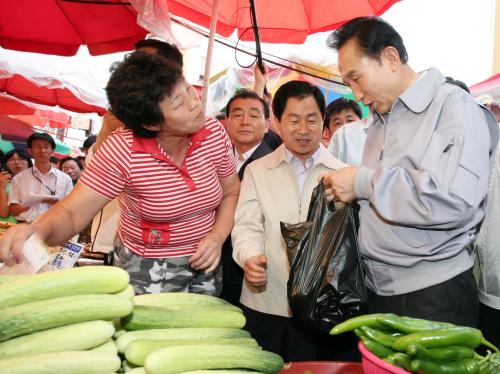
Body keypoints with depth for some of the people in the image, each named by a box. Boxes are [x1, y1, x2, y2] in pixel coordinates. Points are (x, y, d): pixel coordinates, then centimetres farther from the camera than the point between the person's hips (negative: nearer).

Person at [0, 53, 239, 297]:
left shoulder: (215, 133, -14)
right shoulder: (122, 151, -23)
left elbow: (231, 192, 0)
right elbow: (72, 212, -21)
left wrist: (218, 236, -16)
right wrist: (40, 230, -43)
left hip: (204, 264, 4)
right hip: (146, 270, -3)